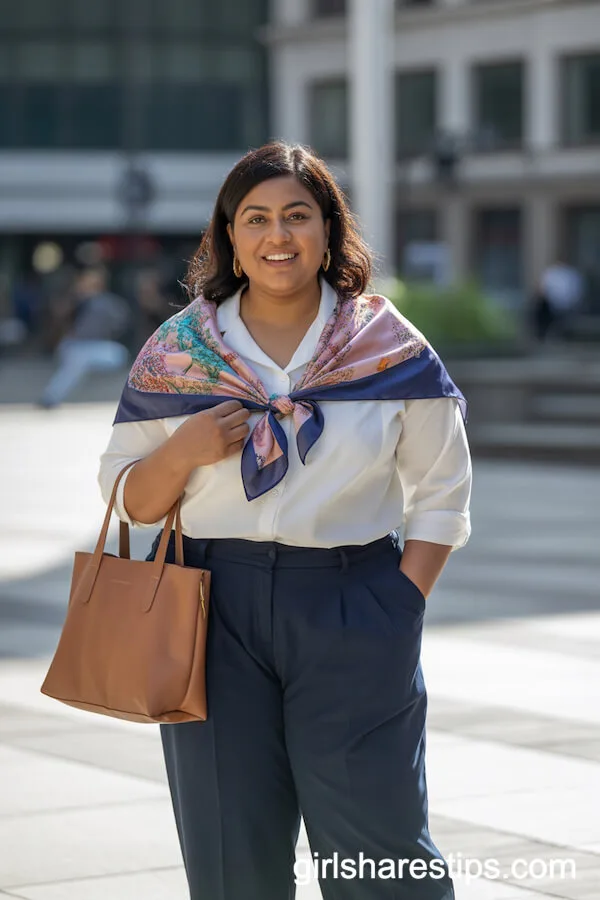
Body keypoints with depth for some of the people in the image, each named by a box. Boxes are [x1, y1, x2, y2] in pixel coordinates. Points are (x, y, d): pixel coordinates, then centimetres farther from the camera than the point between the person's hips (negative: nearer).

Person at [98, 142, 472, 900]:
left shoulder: (389, 348, 2)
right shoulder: (176, 351, 5)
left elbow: (441, 495, 6)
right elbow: (127, 498, 8)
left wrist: (403, 606, -5)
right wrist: (184, 450, -12)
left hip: (352, 607, -1)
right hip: (213, 610, 2)